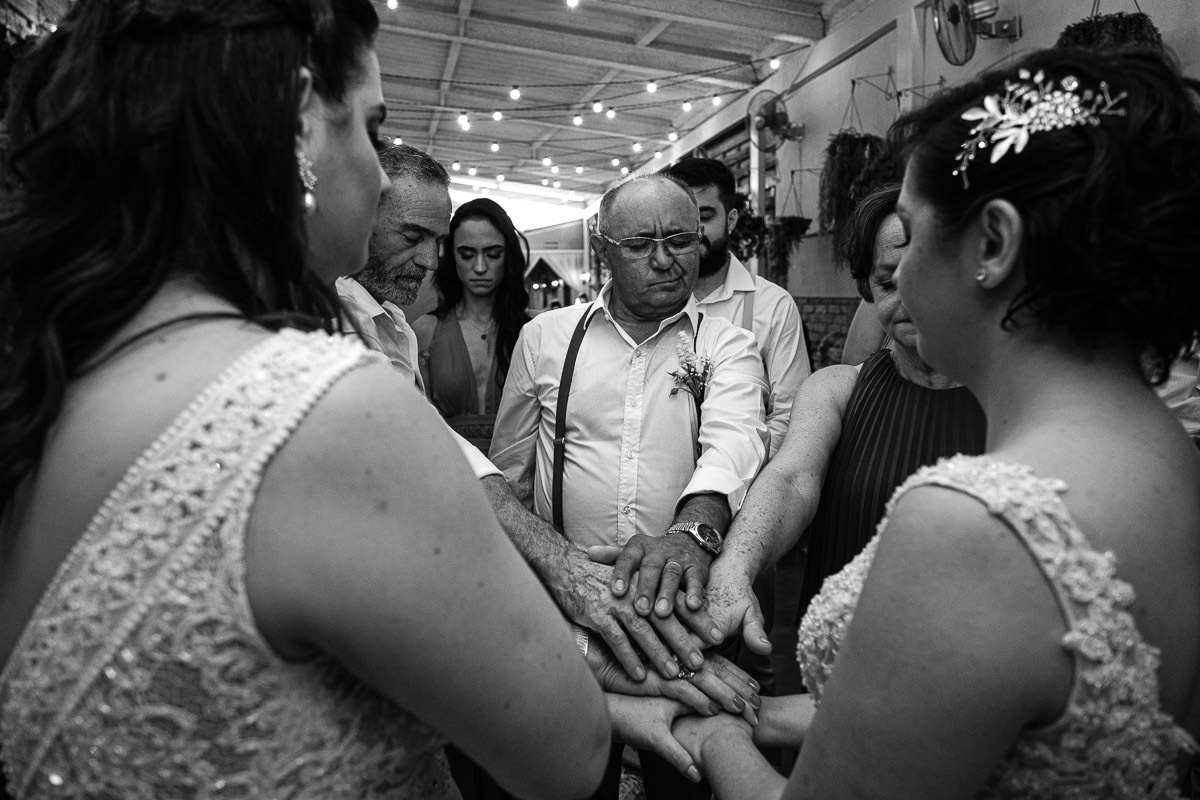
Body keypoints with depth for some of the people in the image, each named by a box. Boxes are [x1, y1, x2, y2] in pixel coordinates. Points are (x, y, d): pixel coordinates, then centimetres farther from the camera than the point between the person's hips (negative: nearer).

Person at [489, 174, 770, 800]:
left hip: (684, 607, 0)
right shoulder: (544, 337, 2)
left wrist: (694, 528, -39)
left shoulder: (729, 346, 0)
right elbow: (506, 473, 9)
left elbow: (734, 438, -19)